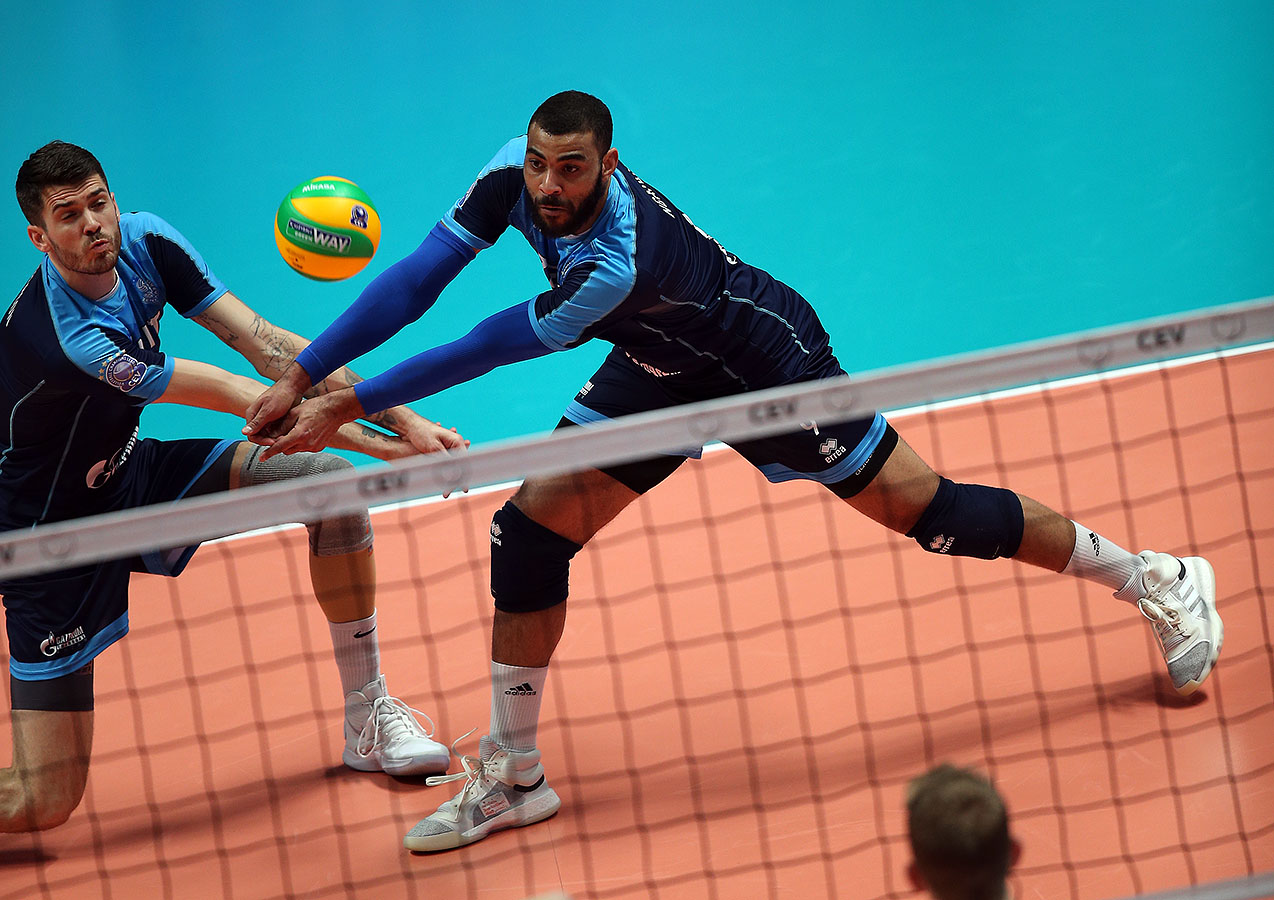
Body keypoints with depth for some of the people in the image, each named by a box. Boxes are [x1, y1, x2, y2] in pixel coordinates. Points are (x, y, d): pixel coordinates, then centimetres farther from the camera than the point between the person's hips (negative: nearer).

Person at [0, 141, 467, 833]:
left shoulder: (145, 242, -11)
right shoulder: (66, 338, -33)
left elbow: (267, 346, -12)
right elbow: (240, 401, -29)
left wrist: (404, 420, -21)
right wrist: (383, 445, -24)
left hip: (133, 473, 8)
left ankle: (367, 717, 4)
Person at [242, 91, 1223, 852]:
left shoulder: (618, 261, -41)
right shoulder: (517, 172, -20)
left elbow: (486, 350, -34)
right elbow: (420, 275, -16)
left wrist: (348, 403, -27)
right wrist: (301, 376, -20)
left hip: (768, 357, -7)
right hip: (665, 368, 7)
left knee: (922, 512, 0)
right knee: (528, 532, -3)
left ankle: (1156, 578, 22)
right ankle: (512, 776, 11)